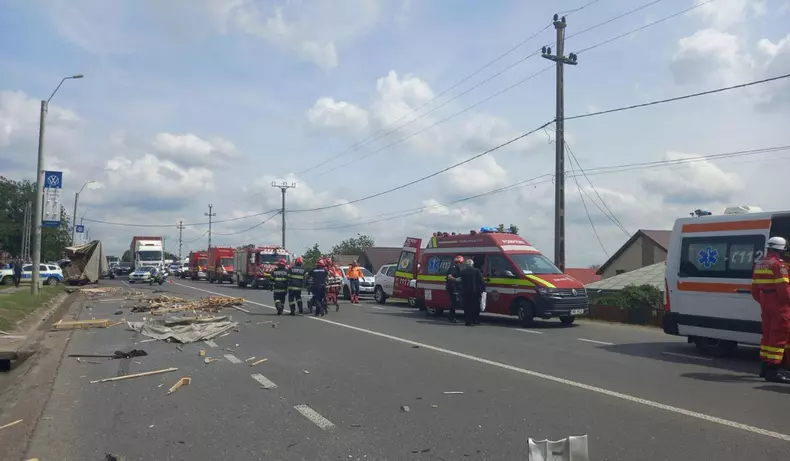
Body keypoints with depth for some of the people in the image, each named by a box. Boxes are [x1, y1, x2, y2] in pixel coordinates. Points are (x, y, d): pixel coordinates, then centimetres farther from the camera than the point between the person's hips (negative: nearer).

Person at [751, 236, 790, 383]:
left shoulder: (759, 264, 13)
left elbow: (754, 288, 17)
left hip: (765, 304, 9)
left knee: (768, 334, 16)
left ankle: (765, 367, 23)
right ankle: (772, 371, -6)